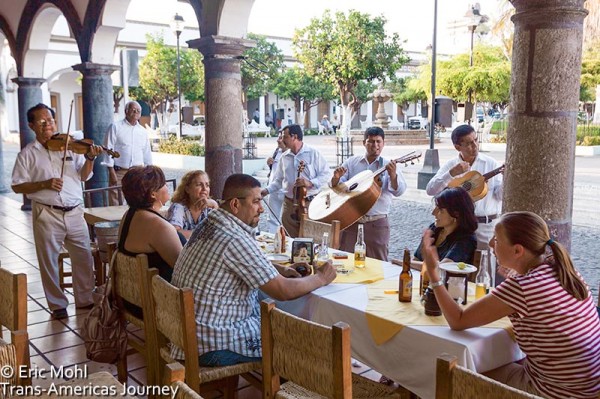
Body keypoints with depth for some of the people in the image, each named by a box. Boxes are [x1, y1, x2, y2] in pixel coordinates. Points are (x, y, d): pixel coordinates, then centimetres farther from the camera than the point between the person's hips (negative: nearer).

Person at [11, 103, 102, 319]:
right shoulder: (28, 153, 1)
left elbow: (83, 176, 1)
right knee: (49, 262, 6)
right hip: (46, 214, -2)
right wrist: (44, 184, -16)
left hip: (74, 212, 2)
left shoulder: (69, 147, 6)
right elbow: (17, 186, -2)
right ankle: (57, 305, 21)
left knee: (84, 258, 6)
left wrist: (90, 158, -17)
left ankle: (85, 301, 21)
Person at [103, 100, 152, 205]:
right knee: (115, 203, -5)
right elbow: (109, 149, -5)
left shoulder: (143, 131, 13)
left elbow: (147, 153, 19)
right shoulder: (116, 127, -1)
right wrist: (112, 172, -11)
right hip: (119, 172, -4)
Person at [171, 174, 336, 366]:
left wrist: (280, 269, 7)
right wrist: (321, 278, -5)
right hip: (215, 345, -9)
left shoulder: (209, 225, 5)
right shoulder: (234, 239, -26)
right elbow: (282, 291, -22)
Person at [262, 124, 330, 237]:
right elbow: (279, 180, 15)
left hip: (310, 203, -4)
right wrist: (267, 190, 1)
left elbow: (325, 175, -6)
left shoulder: (313, 153, -4)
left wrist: (310, 183, -20)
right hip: (289, 204, 4)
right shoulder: (284, 157, 10)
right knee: (291, 237, 8)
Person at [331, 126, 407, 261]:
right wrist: (336, 178, -17)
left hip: (377, 223, -1)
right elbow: (335, 186, 6)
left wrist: (393, 175, -32)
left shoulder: (388, 166, 1)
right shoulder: (352, 162, 8)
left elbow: (399, 191, -12)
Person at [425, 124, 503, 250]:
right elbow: (430, 190, -10)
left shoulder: (491, 163, 0)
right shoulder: (450, 165, 1)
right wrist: (451, 174, -20)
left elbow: (500, 195, -2)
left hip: (486, 226, 0)